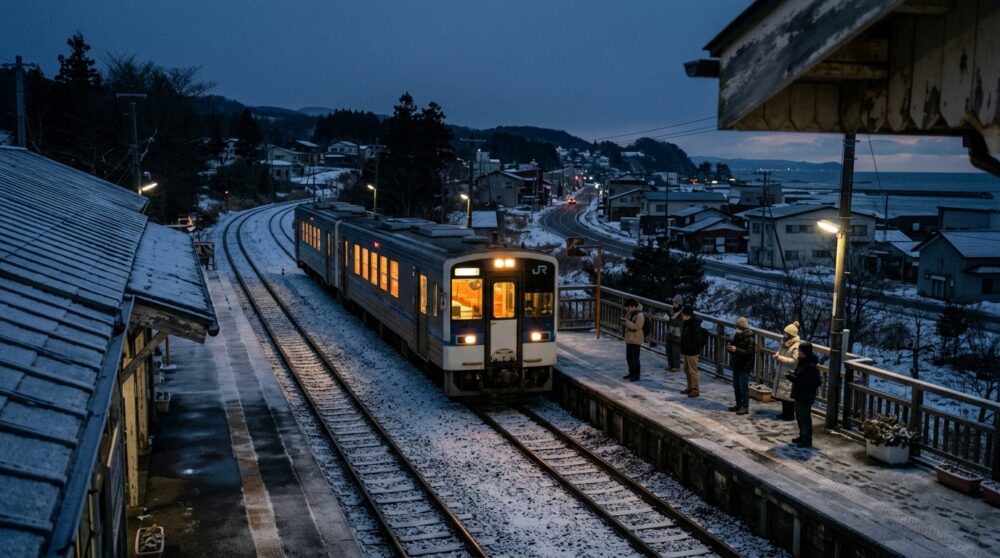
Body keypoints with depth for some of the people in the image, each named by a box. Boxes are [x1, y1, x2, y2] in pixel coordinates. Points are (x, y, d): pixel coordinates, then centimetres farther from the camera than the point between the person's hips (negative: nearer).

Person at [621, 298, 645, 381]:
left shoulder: (639, 315, -16)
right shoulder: (629, 313, 9)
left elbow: (637, 327, -25)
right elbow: (627, 325, 17)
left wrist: (627, 322, -29)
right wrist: (623, 323, -6)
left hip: (636, 339, -8)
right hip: (629, 339, 8)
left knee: (635, 358, -4)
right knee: (629, 357, 13)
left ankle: (636, 376, 2)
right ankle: (631, 373, 24)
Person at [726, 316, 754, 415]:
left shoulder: (750, 339, -16)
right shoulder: (737, 335, 9)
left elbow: (749, 352, -22)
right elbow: (732, 345, 19)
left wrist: (736, 350, -31)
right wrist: (729, 347, -5)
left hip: (744, 367, -8)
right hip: (736, 365, 8)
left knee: (743, 388, -3)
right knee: (736, 387, 15)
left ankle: (745, 407, 4)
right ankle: (738, 405, 26)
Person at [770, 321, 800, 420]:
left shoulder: (796, 346, -17)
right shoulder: (784, 342, 8)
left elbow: (794, 360, -21)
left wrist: (780, 358, -24)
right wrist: (776, 355, -1)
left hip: (790, 374, -8)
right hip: (781, 372, 8)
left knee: (788, 394, -1)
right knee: (782, 393, 14)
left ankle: (790, 415, 9)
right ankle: (785, 413, 25)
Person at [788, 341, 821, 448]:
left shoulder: (811, 366, -21)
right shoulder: (802, 362, 9)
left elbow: (806, 382, -27)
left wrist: (793, 378, -25)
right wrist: (792, 375, 3)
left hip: (805, 397, -10)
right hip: (799, 395, 10)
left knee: (805, 418, -2)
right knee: (799, 417, 19)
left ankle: (807, 440, 6)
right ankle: (802, 436, 33)